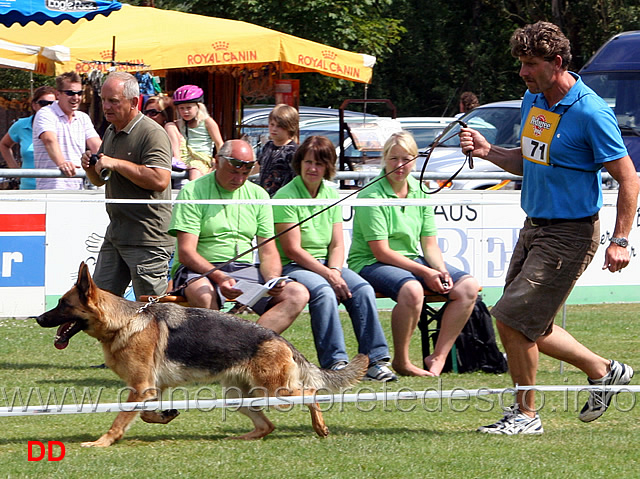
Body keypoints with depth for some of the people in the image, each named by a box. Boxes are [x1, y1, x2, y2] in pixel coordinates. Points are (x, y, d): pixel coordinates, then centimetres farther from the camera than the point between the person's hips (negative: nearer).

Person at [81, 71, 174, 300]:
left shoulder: (152, 133, -13)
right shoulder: (111, 132, 17)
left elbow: (160, 180, -27)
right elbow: (100, 180, 27)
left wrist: (116, 164, -21)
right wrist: (90, 167, 3)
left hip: (147, 238, -9)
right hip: (115, 235, 9)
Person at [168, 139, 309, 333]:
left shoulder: (258, 195, 13)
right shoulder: (193, 192, -3)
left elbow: (268, 252, 11)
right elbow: (186, 252, -12)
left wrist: (273, 278, -13)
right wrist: (219, 277, -29)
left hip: (245, 269, 5)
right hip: (201, 270, -5)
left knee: (298, 294, -19)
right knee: (202, 294, -41)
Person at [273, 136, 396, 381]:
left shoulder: (331, 195, 11)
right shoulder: (285, 197, -9)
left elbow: (337, 245, 8)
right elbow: (292, 250, -14)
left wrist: (335, 271, -13)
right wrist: (328, 275, -20)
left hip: (327, 265, 6)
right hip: (291, 267, -6)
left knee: (362, 289, -21)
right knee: (323, 292, -35)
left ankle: (375, 360, -23)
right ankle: (335, 362, -36)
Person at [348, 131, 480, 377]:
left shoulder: (420, 192, 9)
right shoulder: (372, 195, -13)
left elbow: (429, 244, 10)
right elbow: (381, 252, -17)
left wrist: (441, 270, -11)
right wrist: (425, 272, -21)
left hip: (413, 260, 7)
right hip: (370, 263, -7)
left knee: (468, 286, -12)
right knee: (411, 289, -38)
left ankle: (438, 357, -11)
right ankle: (401, 361, -20)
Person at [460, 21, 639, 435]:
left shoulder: (591, 112, -18)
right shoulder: (533, 100, 8)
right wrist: (488, 151, 2)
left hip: (569, 234, -9)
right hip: (534, 227, 9)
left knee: (513, 319, -12)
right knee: (529, 328, 12)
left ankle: (526, 414, 4)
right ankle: (603, 372, 30)